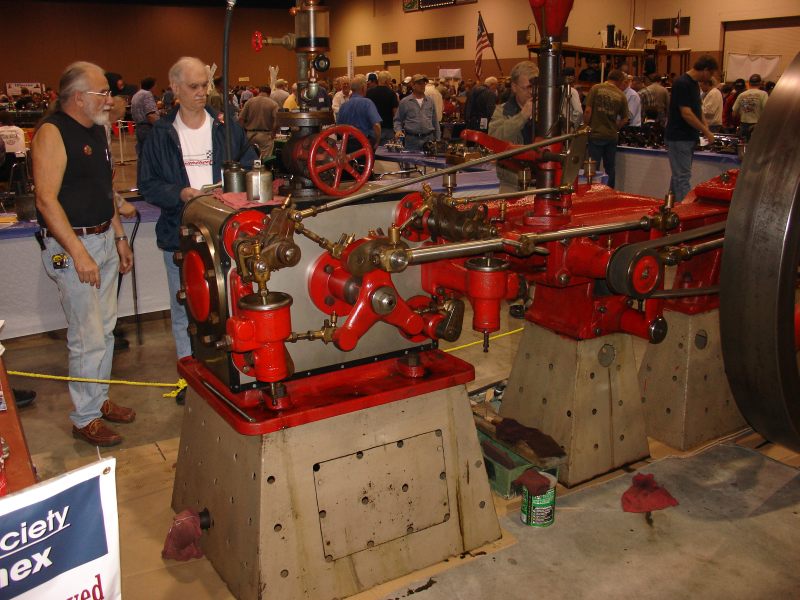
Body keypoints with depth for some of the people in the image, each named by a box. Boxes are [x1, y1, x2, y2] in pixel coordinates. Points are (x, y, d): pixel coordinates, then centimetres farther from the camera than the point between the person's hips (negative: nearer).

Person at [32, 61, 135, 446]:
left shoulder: (97, 130, 13)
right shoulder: (52, 133, -14)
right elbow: (47, 200, -20)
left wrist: (119, 238, 18)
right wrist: (79, 254, -23)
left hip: (104, 239, 9)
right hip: (72, 245, -9)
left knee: (105, 327, 15)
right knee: (87, 338, -4)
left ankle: (99, 399, 30)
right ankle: (85, 418, 9)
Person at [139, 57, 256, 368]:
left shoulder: (227, 127, 6)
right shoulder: (161, 134, 4)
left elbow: (249, 166, 9)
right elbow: (148, 184, 3)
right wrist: (179, 194, -15)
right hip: (179, 236, 0)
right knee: (184, 310, 7)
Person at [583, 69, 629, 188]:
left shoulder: (596, 89, -5)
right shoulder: (621, 95, 0)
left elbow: (588, 111, -9)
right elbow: (624, 119, 3)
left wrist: (586, 126, 4)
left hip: (596, 134, -2)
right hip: (612, 136, 2)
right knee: (610, 167, 13)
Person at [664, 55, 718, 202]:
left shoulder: (694, 84, 13)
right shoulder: (682, 84, -17)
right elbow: (686, 113, -21)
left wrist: (704, 124, 6)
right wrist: (706, 132, -15)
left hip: (689, 137, 10)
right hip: (679, 138, -10)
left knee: (678, 176, 13)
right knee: (682, 177, -9)